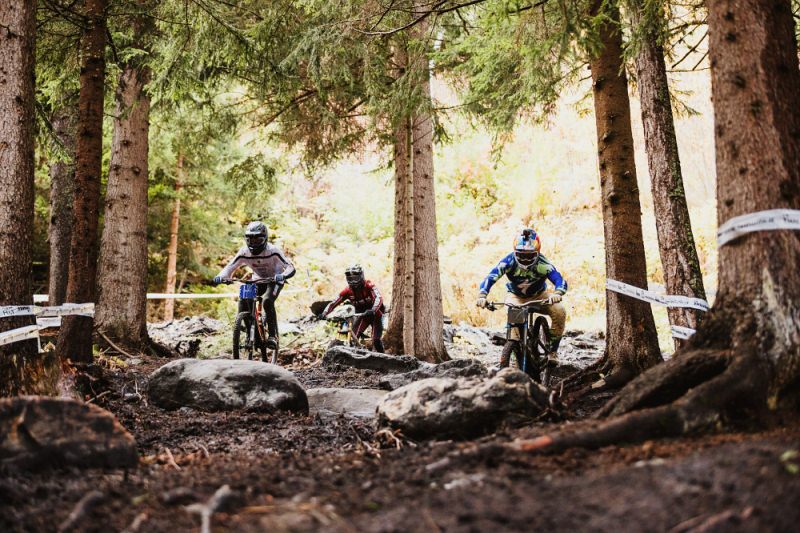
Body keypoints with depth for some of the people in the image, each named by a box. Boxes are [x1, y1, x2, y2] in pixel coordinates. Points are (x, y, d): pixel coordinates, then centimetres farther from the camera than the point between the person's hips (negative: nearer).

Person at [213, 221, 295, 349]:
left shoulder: (272, 251, -28)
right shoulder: (244, 252, -17)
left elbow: (290, 267, -34)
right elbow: (230, 267, -19)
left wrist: (283, 276, -57)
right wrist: (220, 277, -41)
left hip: (274, 280, -4)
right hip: (257, 280, 4)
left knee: (267, 301, -32)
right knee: (243, 301, -20)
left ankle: (272, 335, -21)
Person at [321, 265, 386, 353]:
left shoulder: (369, 286, -25)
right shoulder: (348, 291, -15)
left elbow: (379, 298, -41)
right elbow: (333, 303, -17)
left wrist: (373, 310, -59)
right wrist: (324, 314, -33)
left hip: (376, 315, -4)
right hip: (362, 316, 4)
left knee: (376, 341, -15)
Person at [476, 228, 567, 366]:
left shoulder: (543, 264, -30)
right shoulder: (509, 261, -29)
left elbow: (560, 281, -36)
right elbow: (491, 277, -35)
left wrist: (556, 294, -59)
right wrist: (482, 296, -52)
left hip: (538, 296, 0)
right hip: (516, 296, 0)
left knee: (560, 311, -24)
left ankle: (552, 350, -6)